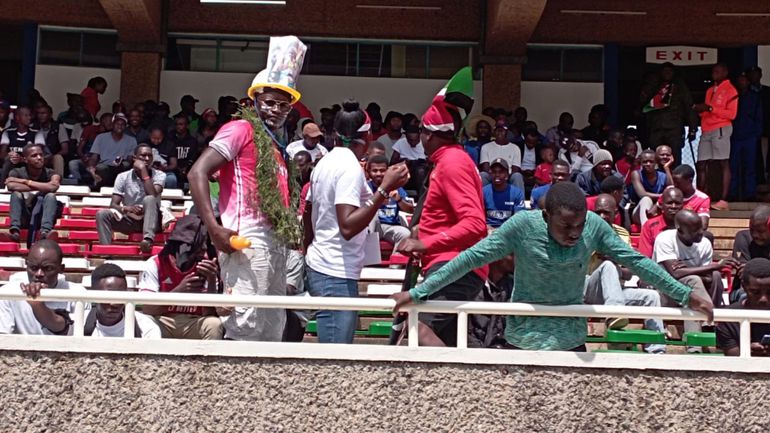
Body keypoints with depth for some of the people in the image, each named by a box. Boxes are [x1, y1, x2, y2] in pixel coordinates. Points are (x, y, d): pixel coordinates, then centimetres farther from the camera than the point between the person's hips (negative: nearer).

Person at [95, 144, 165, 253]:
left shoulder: (159, 175, -3)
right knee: (102, 214, -22)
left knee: (149, 199, -33)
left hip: (151, 221, -2)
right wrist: (125, 209, -29)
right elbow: (113, 205, -5)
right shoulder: (123, 177, 1)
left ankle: (148, 239, -50)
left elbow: (153, 196, -24)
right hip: (130, 220, 2)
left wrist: (143, 170, -19)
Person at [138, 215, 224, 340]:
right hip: (163, 322, -1)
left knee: (214, 324, -30)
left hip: (194, 324, 2)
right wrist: (178, 291, -31)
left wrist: (212, 282, -25)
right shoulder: (155, 264, -8)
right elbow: (147, 309, -17)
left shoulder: (205, 267, -2)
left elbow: (209, 313, -10)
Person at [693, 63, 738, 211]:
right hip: (706, 130, 7)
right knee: (701, 165, 2)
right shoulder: (710, 90, 23)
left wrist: (710, 108, -15)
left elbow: (731, 113, -8)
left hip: (721, 129, -7)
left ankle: (723, 201, -15)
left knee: (723, 164, -10)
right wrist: (700, 110, 4)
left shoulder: (730, 90, 1)